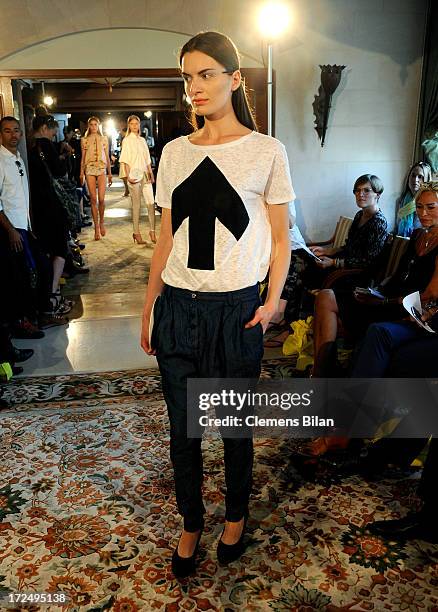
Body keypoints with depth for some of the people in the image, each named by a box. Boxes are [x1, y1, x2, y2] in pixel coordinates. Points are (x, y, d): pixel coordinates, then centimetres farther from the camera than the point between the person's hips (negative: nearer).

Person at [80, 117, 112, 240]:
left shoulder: (104, 139, 11)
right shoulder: (84, 140, 10)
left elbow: (107, 157, 12)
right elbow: (82, 158, 10)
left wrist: (110, 173, 7)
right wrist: (81, 173, 2)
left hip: (101, 169, 0)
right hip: (89, 169, 0)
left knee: (101, 199, -11)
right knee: (93, 199, -3)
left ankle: (101, 222, 13)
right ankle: (96, 227, 2)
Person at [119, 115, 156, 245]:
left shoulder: (142, 140, 16)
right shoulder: (127, 140, 1)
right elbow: (124, 161, -6)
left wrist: (151, 173, 10)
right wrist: (128, 176, -15)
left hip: (145, 175, 5)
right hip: (134, 175, -5)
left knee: (151, 203, -4)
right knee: (136, 205, -1)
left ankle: (152, 231, 3)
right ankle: (136, 233, 6)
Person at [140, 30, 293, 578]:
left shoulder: (266, 151, -3)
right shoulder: (174, 152, 8)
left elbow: (279, 238, 2)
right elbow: (166, 238, 11)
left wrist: (272, 300, -10)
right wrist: (149, 307, 10)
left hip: (235, 308, -3)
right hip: (177, 307, 3)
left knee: (235, 427, 12)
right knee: (182, 429, 12)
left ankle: (235, 516, 38)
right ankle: (191, 523, 35)